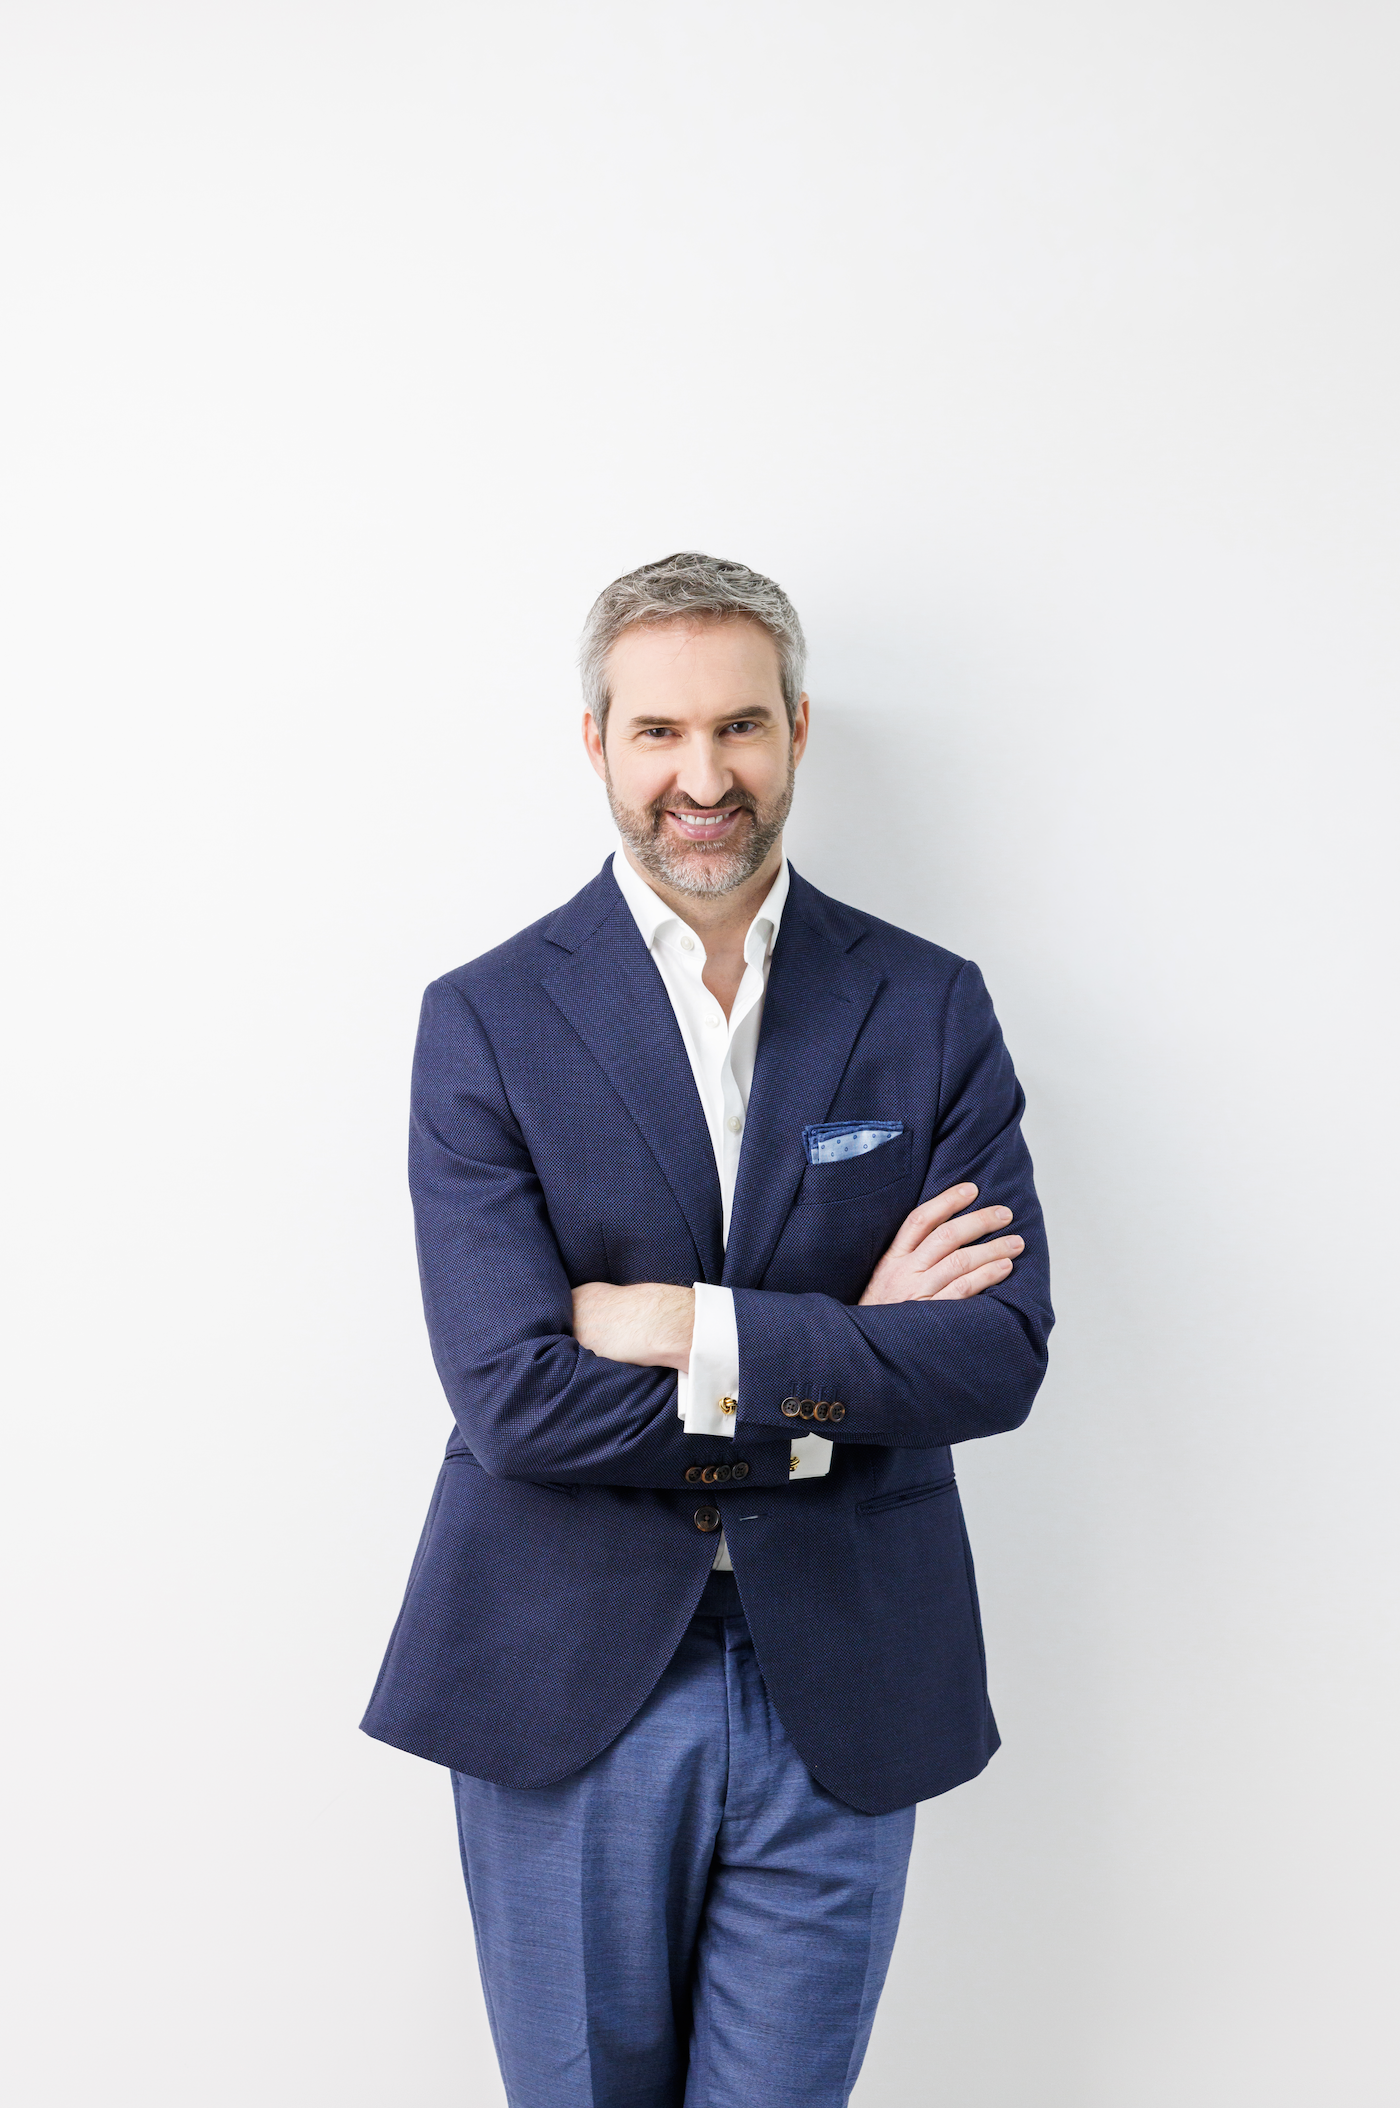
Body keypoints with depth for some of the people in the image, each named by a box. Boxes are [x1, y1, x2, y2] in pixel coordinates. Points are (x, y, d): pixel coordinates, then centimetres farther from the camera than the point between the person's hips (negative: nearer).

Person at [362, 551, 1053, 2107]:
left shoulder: (930, 1008, 0)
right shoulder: (484, 1020, -6)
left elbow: (1003, 1352, -10)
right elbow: (513, 1393, -16)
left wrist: (691, 1327, -17)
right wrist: (841, 1356, -14)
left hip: (841, 1695, 1)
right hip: (567, 1687, -1)